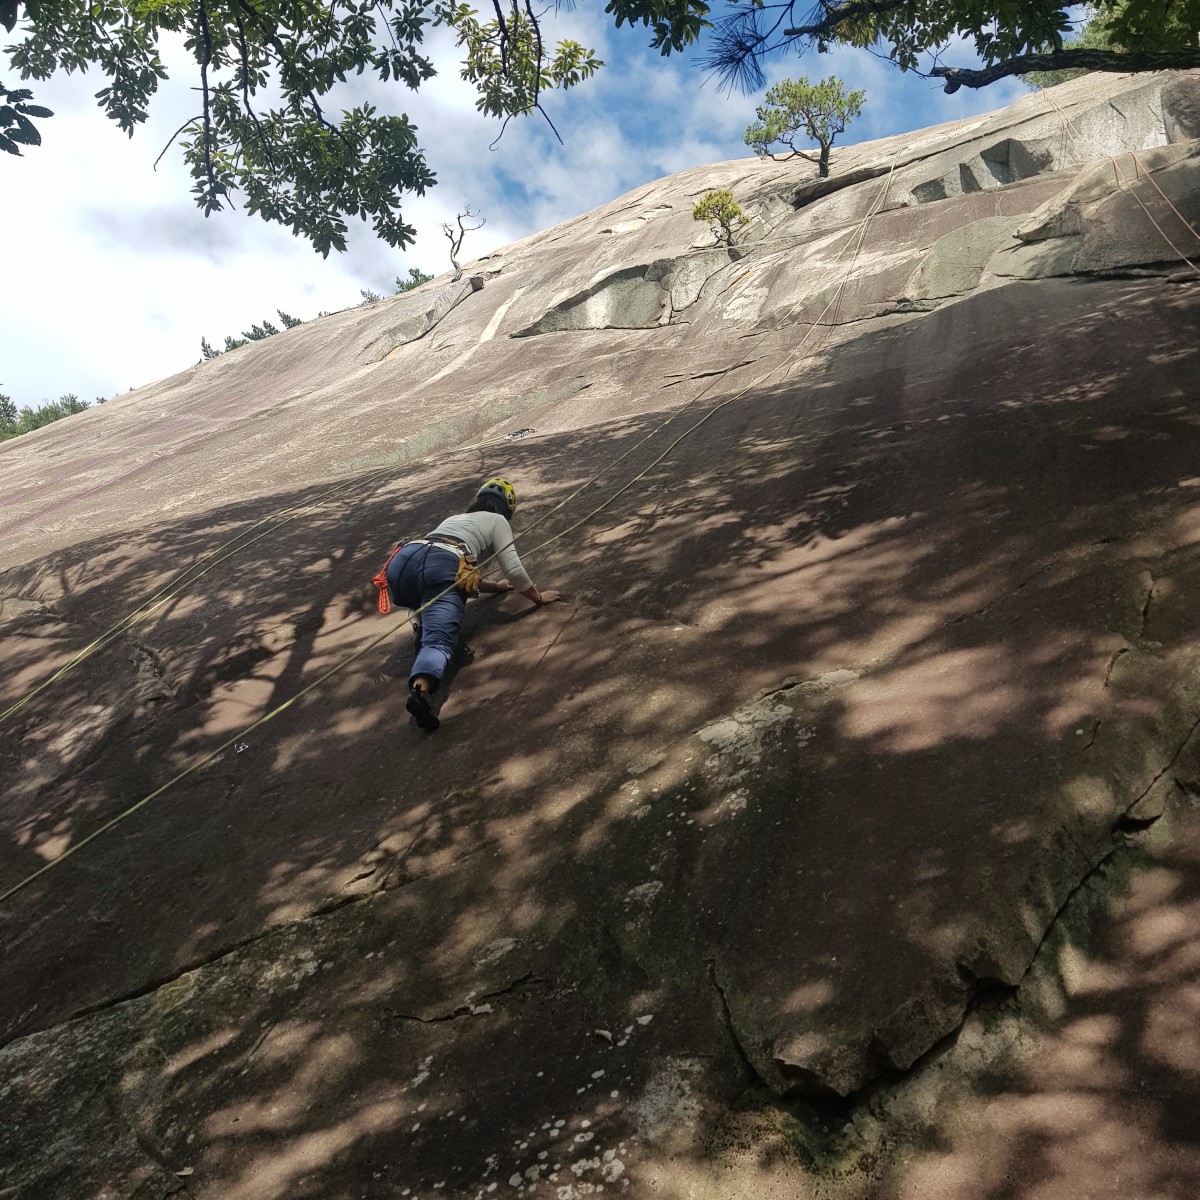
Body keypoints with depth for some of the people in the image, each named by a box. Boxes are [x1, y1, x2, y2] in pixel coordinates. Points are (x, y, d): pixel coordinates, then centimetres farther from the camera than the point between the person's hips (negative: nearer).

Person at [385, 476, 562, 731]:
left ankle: (423, 622, 7)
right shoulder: (498, 521, 25)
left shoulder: (454, 518, 42)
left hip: (400, 563, 6)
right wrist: (538, 597, 30)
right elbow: (513, 569, 15)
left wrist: (494, 586, 62)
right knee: (438, 639, -22)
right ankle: (420, 689, -51)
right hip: (440, 568, -6)